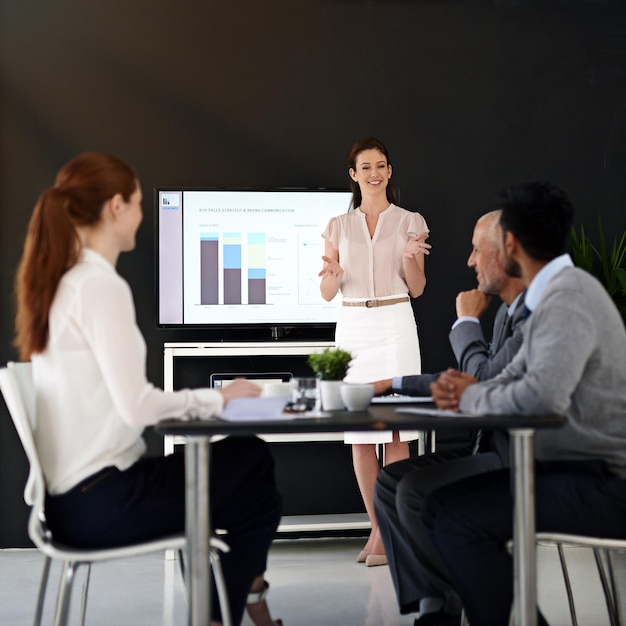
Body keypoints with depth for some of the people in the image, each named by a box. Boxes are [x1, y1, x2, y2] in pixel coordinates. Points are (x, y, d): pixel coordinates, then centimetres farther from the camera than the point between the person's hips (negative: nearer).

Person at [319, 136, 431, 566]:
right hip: (353, 328, 3)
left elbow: (417, 289, 4)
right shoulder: (338, 226, 11)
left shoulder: (409, 222, 6)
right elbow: (327, 293, 8)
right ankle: (378, 528, 13)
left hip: (395, 325, -2)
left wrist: (410, 257, -15)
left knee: (395, 429, -8)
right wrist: (333, 274, -14)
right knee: (359, 434, 2)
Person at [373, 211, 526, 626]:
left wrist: (467, 321, -7)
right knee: (390, 481, 1)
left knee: (418, 491, -22)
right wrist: (396, 384, 20)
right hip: (499, 445, 10)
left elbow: (487, 383, -22)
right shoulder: (510, 312, 14)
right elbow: (474, 382, 22)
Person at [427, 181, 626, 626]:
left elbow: (542, 396, -35)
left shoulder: (567, 298, -20)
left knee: (459, 519, -18)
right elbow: (515, 379, 16)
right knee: (441, 503, 7)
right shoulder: (556, 293, 14)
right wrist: (460, 391, -6)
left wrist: (472, 396, -15)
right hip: (582, 471, 10)